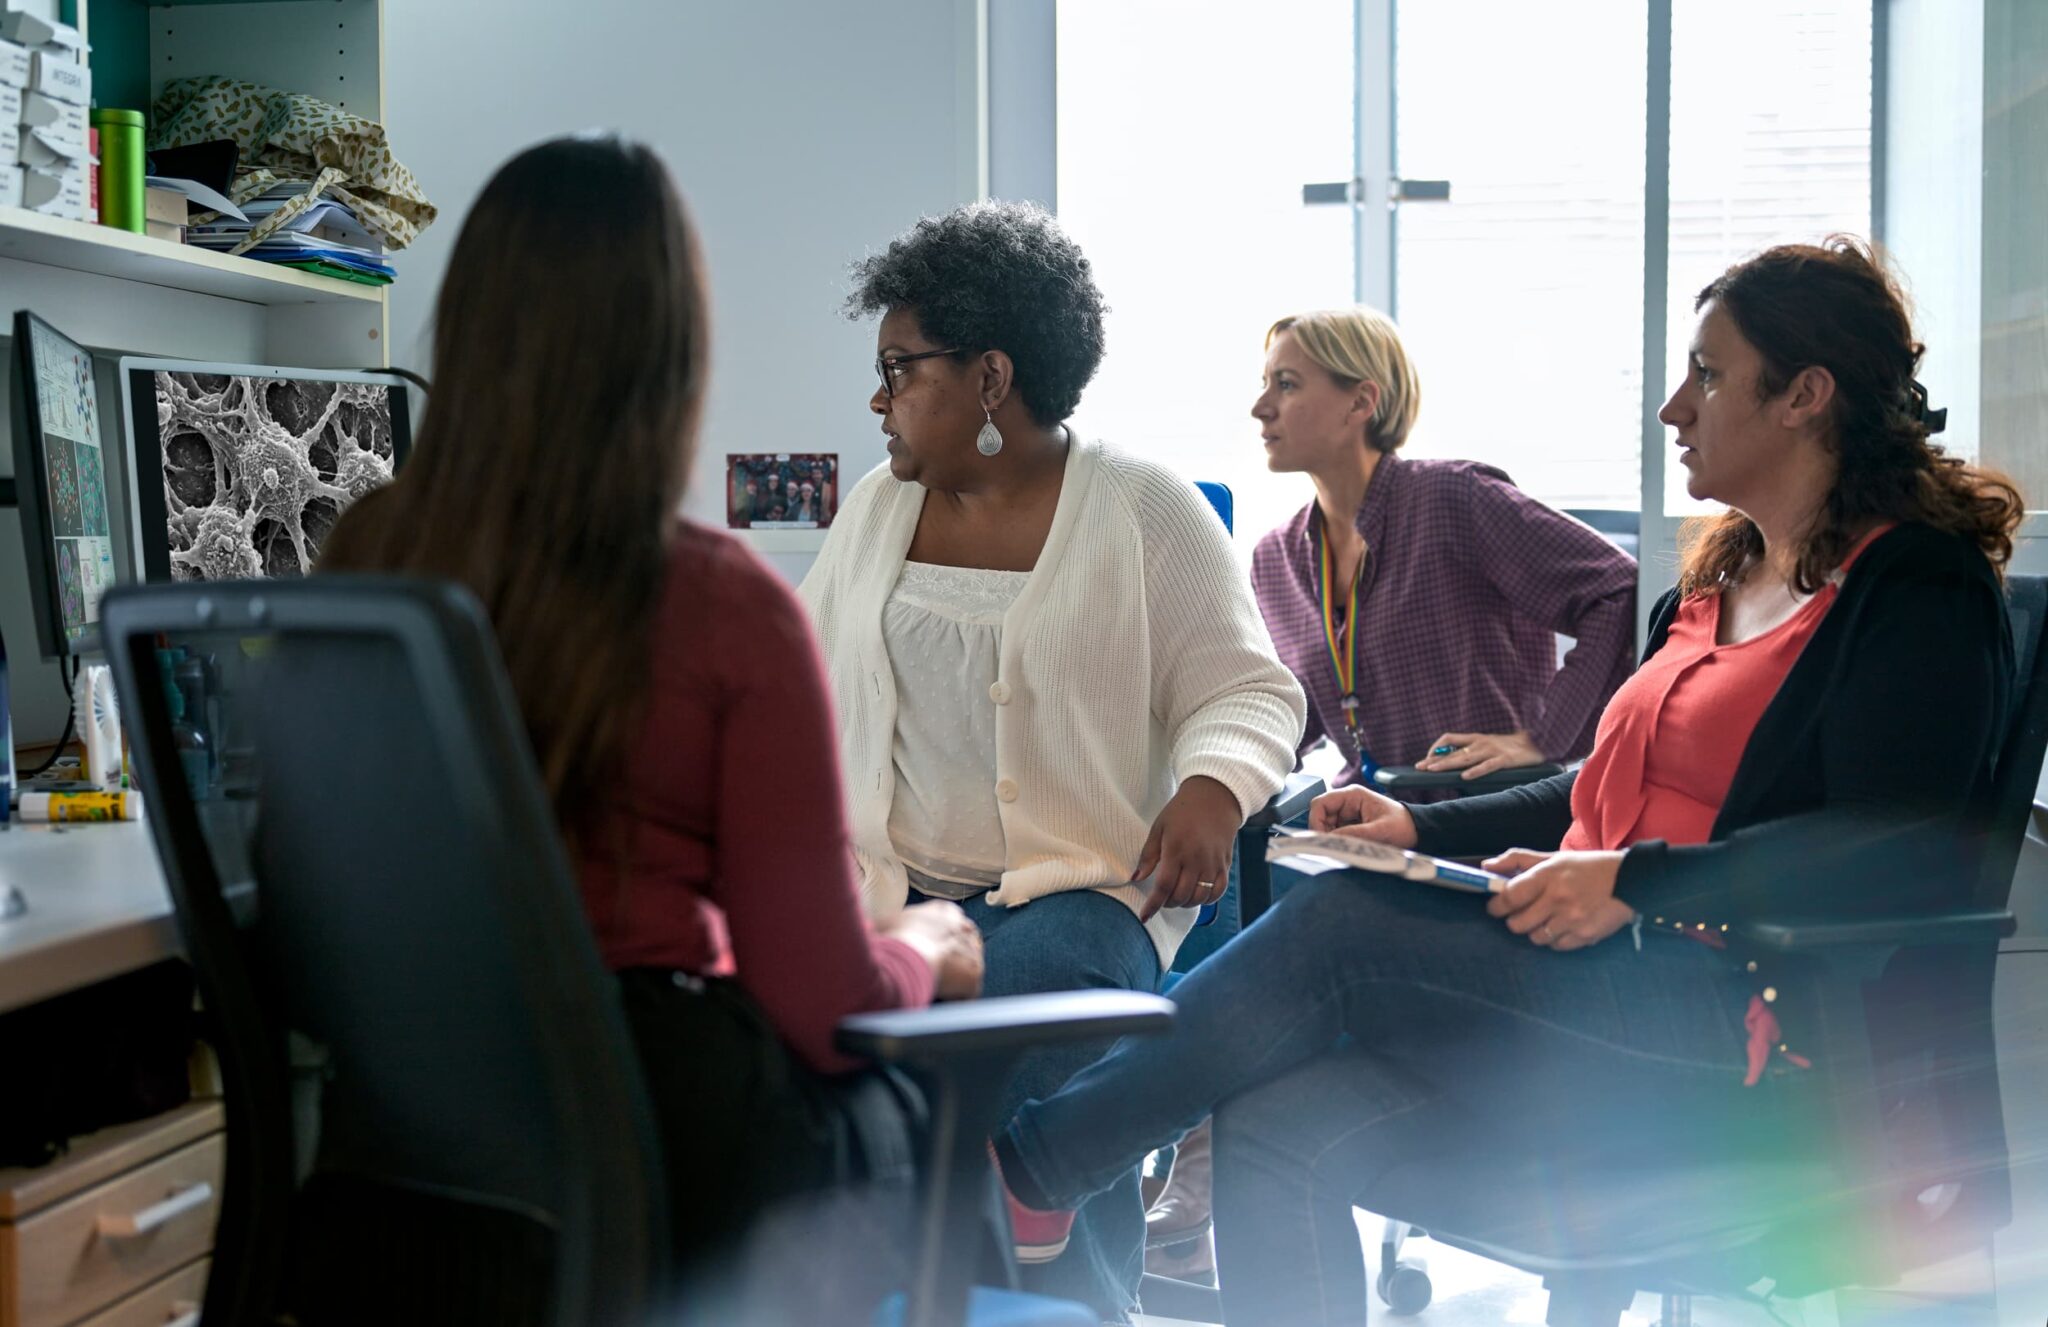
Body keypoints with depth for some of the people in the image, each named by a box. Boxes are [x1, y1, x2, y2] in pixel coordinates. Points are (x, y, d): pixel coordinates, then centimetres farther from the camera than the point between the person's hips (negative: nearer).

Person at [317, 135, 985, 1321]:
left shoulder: (366, 555, -6)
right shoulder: (725, 609, -20)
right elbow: (823, 1001, -15)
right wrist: (924, 951, 7)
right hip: (658, 1138, -5)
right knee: (918, 1106, 25)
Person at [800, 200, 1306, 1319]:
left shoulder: (1144, 511, 1)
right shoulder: (877, 507, 16)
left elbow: (1249, 692, 0)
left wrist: (1213, 787, -21)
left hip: (1078, 889, -4)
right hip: (885, 886, 4)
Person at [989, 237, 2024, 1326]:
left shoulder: (1919, 592, -5)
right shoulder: (1717, 580, 22)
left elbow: (1899, 857, -18)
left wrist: (1631, 884, -22)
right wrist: (1422, 828, 13)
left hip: (1748, 1037, -8)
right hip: (1610, 998, 8)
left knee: (1339, 925, -18)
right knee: (1280, 1134, -14)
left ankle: (1032, 1165, -5)